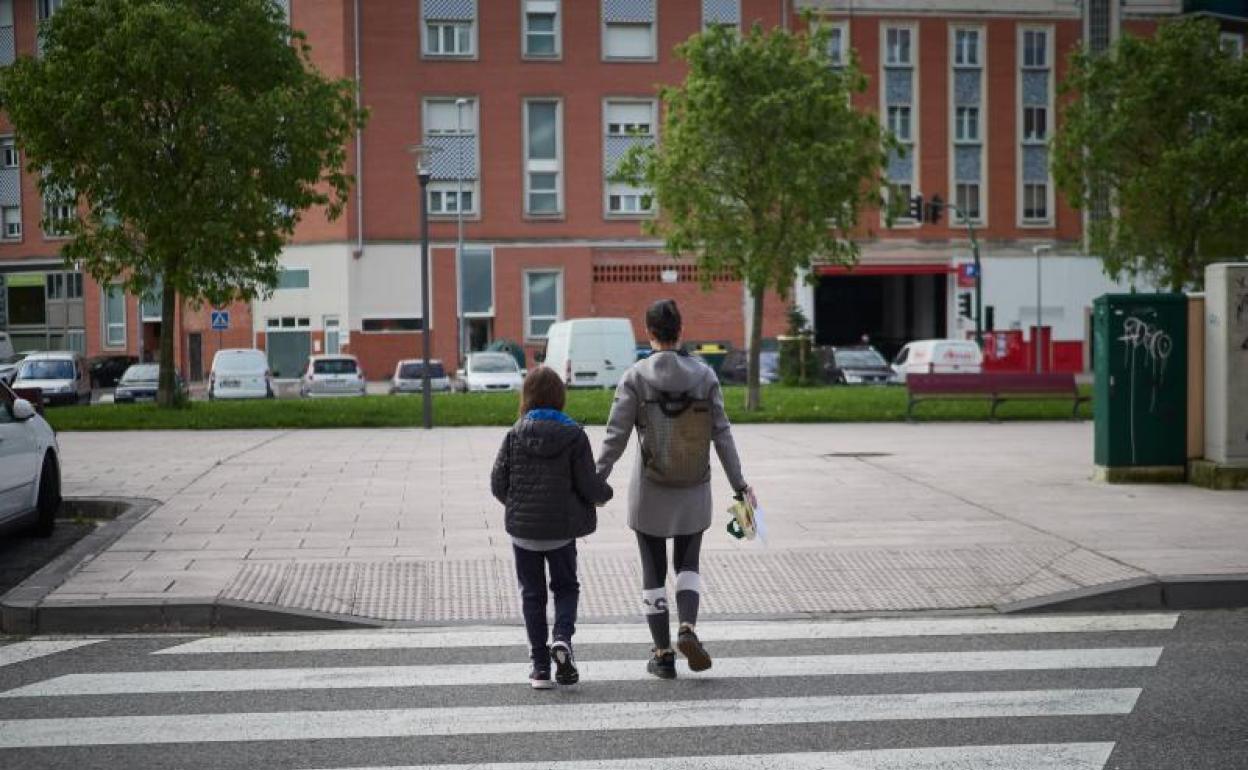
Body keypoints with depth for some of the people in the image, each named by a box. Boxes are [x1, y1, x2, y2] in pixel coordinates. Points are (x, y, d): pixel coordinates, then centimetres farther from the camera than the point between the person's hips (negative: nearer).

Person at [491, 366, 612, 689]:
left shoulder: (515, 435, -5)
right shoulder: (573, 435, -9)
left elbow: (498, 483, -4)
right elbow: (589, 485, -10)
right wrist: (605, 493, 13)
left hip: (522, 528, 1)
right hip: (562, 528, -1)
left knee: (532, 593, 12)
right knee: (566, 587, 17)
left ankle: (540, 665, 11)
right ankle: (562, 639, -9)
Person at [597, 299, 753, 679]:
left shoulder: (635, 377, -9)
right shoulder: (704, 375, -4)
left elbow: (615, 437, -10)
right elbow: (722, 435, -2)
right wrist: (739, 484, 5)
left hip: (650, 490, -1)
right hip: (694, 491, 2)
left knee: (654, 572, 11)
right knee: (688, 564, 18)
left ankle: (663, 655, 13)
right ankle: (687, 628, -6)